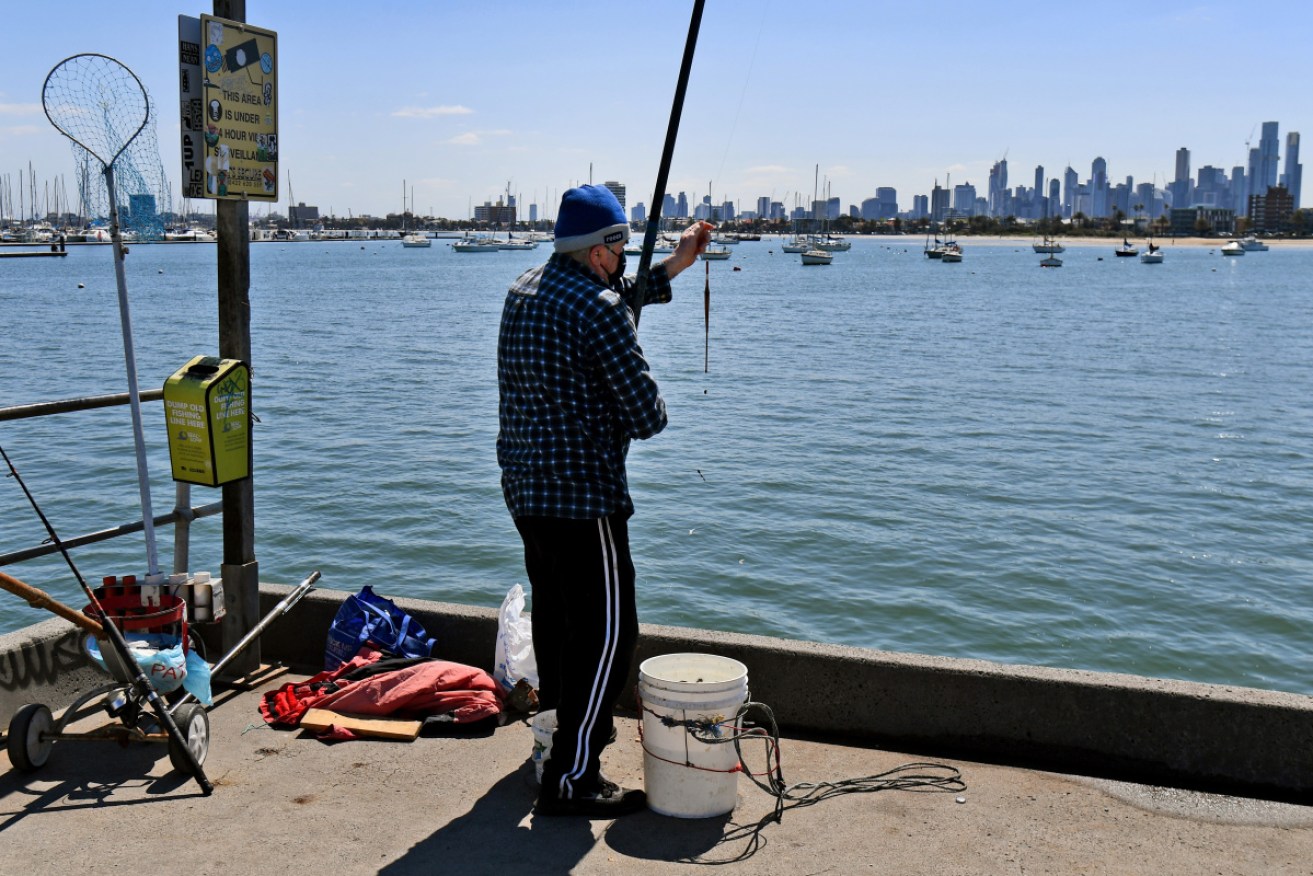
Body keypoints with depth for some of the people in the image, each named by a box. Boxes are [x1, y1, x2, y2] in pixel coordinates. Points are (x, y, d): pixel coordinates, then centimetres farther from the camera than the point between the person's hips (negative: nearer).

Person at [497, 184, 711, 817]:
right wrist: (652, 406, 6)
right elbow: (647, 417, -17)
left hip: (523, 485, 10)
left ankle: (565, 724, 42)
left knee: (555, 612, 23)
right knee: (607, 630, -3)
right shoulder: (599, 308, -17)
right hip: (582, 494, -10)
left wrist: (673, 266, 30)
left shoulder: (524, 288, 10)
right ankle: (570, 781, -1)